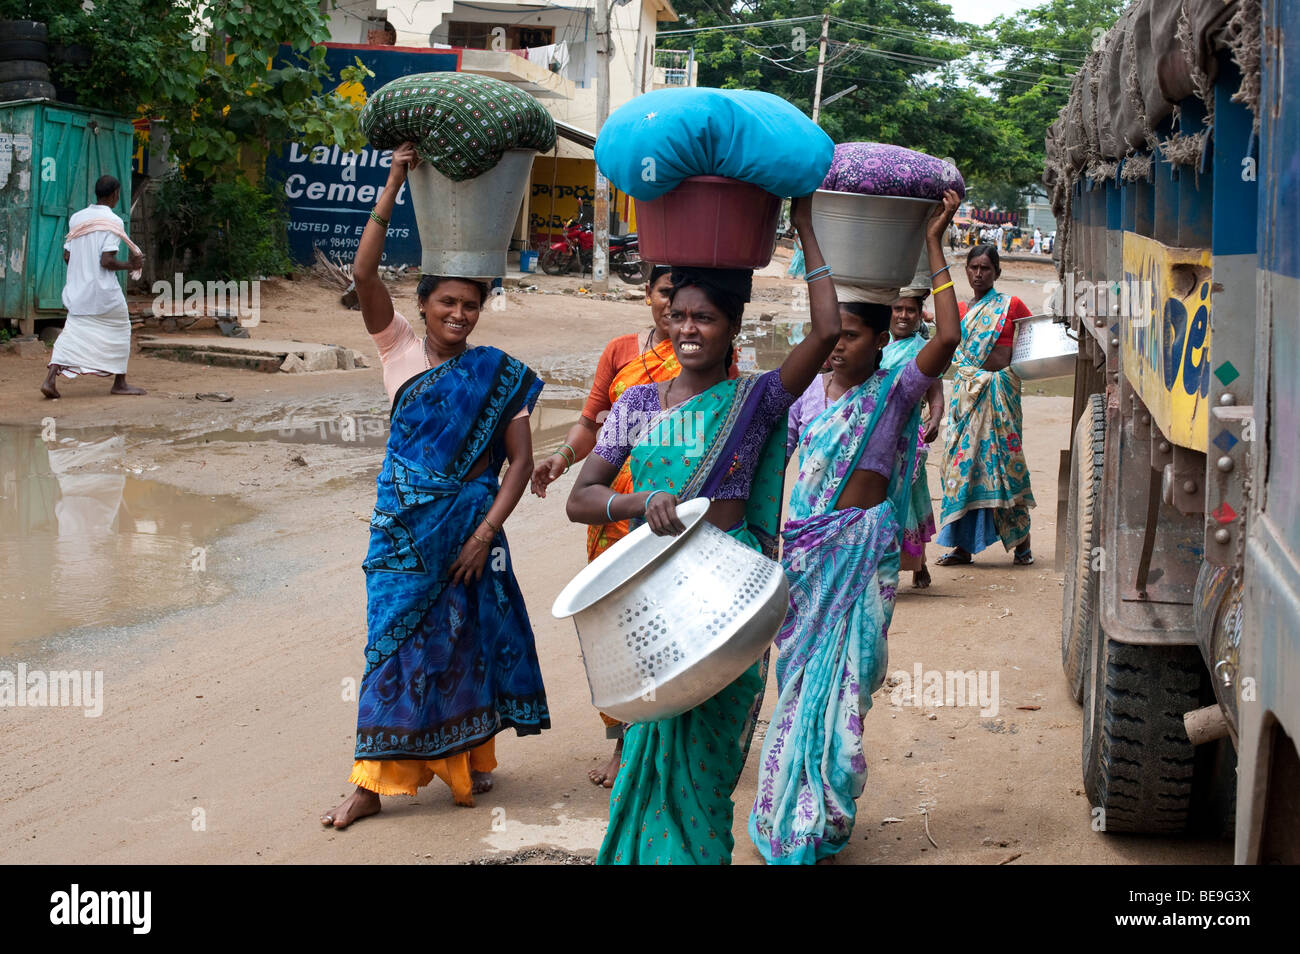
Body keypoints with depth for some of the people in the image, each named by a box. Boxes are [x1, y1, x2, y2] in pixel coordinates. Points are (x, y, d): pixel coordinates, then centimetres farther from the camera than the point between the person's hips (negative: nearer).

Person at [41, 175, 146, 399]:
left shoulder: (77, 218, 6)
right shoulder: (112, 222, -14)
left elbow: (67, 256, 8)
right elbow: (107, 261, -20)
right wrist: (131, 265, -6)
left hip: (77, 288, 6)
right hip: (104, 289, -6)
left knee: (72, 332, 6)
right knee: (119, 330, 12)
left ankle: (50, 379, -9)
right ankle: (119, 383, 18)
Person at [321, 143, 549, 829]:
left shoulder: (499, 375, 0)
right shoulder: (399, 349, 2)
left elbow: (520, 459, -2)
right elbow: (363, 275, -11)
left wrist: (487, 530, -12)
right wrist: (392, 187, -17)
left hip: (467, 528, 0)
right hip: (402, 526, 1)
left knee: (459, 637, 7)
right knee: (395, 638, 1)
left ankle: (468, 755, 25)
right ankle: (374, 781, 3)